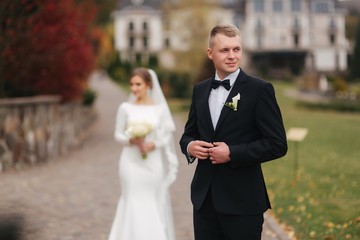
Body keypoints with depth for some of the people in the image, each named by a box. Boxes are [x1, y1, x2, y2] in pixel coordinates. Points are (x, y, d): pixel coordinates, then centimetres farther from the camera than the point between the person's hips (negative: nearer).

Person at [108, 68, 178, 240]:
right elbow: (118, 134, 5)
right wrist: (132, 140, -15)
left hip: (153, 163, 1)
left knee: (154, 204, 5)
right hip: (131, 162, 0)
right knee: (133, 203, -3)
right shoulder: (125, 108, 1)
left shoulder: (160, 108, 1)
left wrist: (153, 144, -16)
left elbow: (166, 136, 2)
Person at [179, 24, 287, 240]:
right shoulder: (200, 90, 11)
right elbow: (189, 133, 21)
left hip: (242, 203, -5)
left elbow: (277, 145, -10)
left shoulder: (260, 90, -6)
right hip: (204, 200, 5)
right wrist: (189, 146, -3)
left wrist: (232, 153, -17)